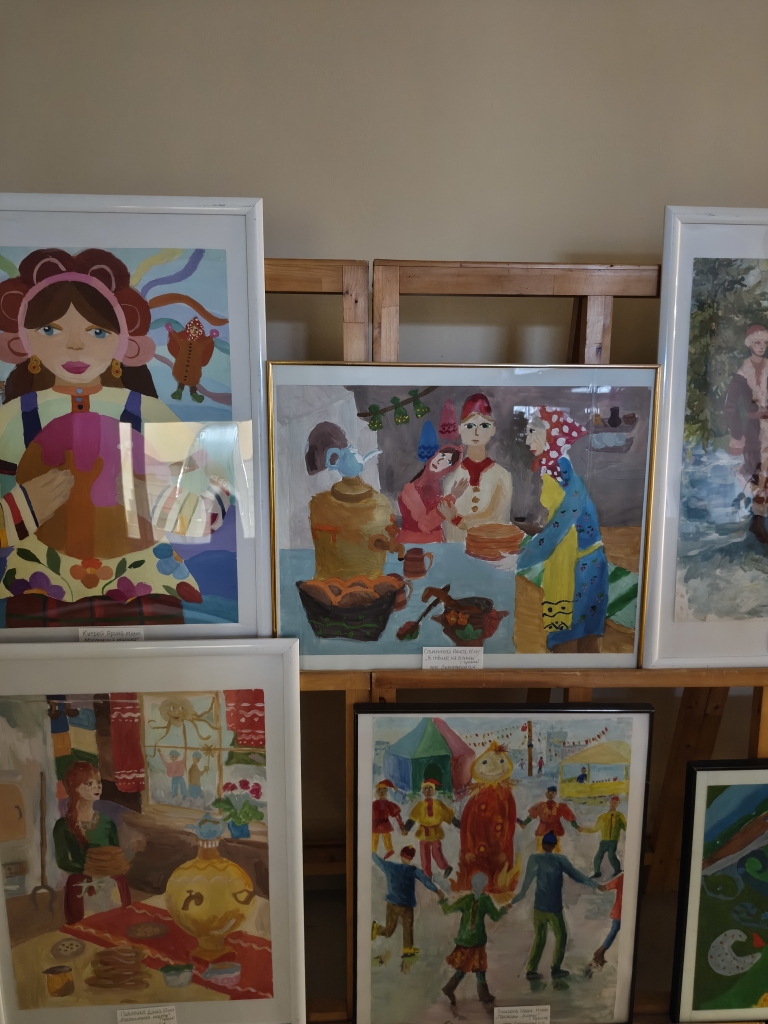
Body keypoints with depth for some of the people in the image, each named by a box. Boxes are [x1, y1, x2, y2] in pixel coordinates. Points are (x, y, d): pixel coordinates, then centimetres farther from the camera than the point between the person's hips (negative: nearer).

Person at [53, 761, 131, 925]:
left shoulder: (108, 823, 2)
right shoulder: (64, 826, -5)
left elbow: (118, 856, 5)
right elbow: (62, 861, -8)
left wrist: (114, 866, -16)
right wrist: (88, 869, -21)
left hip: (113, 885, 2)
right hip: (81, 887, -2)